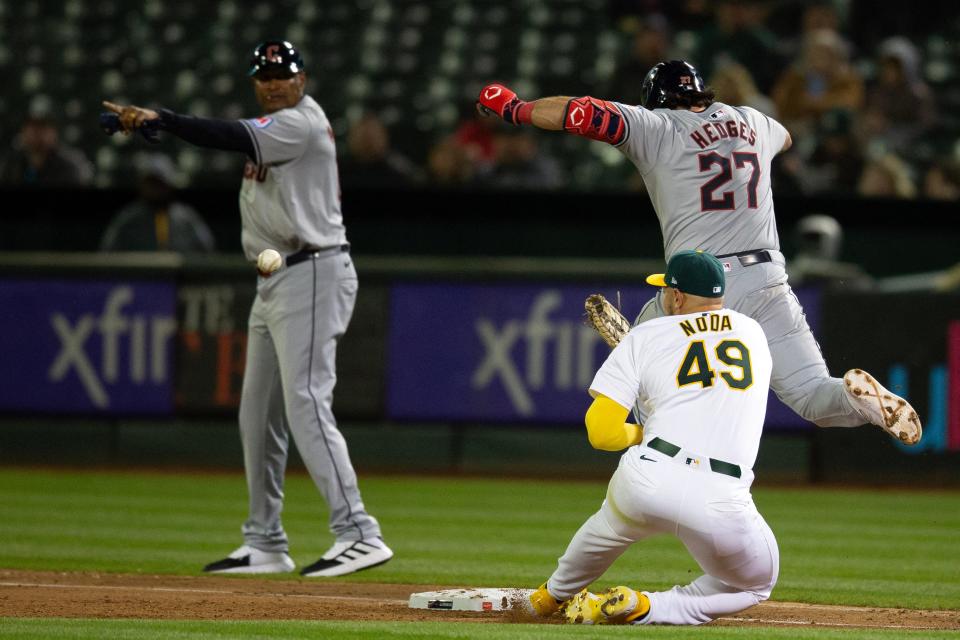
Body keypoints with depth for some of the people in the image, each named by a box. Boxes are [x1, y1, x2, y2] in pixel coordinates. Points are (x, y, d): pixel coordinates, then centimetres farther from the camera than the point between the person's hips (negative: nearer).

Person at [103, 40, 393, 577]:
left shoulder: (304, 121, -13)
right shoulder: (273, 125, 19)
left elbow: (237, 138, -25)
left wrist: (158, 119, -29)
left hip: (312, 275, -10)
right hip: (275, 283, 10)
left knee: (306, 405, -18)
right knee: (259, 414, 12)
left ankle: (359, 534, -23)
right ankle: (266, 545, 20)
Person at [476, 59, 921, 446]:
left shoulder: (656, 126, 6)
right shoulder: (753, 122, 20)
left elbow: (584, 115, -6)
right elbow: (784, 138, 45)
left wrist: (515, 109, 10)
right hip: (768, 281, 3)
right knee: (813, 395, 0)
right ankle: (865, 400, -31)